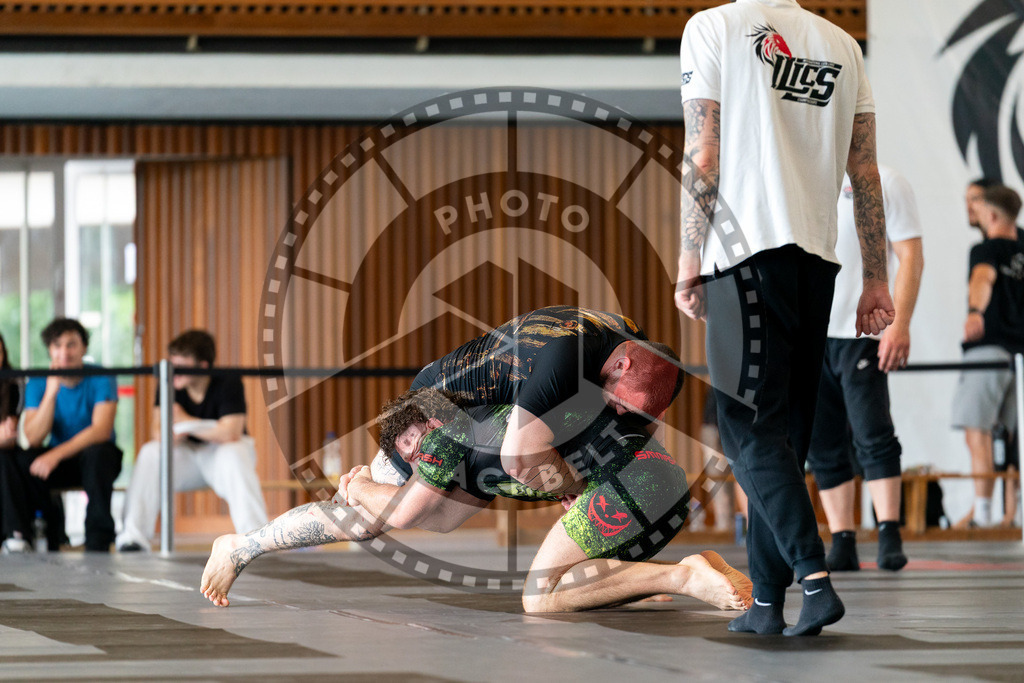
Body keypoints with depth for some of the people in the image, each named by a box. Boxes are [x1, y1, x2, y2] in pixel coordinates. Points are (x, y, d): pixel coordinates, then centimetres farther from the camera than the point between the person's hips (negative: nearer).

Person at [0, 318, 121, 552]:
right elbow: (33, 439, -14)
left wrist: (56, 455, -36)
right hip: (58, 461, 3)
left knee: (98, 452, -38)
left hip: (95, 461, -3)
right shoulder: (38, 384, -3)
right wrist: (52, 392, -23)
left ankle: (98, 541, -30)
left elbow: (102, 430, -25)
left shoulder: (100, 380, -10)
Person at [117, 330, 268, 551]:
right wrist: (172, 435, -36)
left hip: (223, 452, -3)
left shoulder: (228, 384, -19)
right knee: (150, 453, -25)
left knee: (234, 455, -37)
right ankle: (133, 536, -28)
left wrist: (185, 422, -19)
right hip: (187, 454, 3)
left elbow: (230, 434, -27)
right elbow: (158, 430, -10)